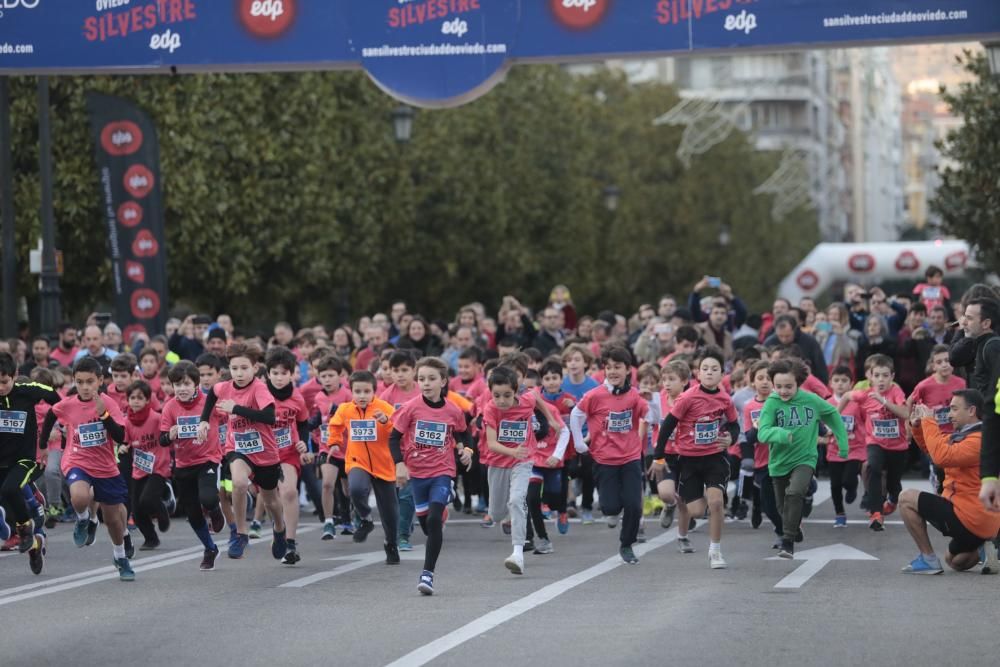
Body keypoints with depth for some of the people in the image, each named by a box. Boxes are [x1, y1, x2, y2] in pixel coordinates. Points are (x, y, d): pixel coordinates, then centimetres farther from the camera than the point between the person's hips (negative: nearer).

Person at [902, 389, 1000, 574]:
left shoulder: (979, 440, -19)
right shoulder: (964, 435, 14)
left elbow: (942, 456, -31)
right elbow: (930, 447, 23)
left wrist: (929, 422, -23)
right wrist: (918, 425, 5)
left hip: (968, 517, -11)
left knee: (907, 498, -7)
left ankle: (928, 559, -5)